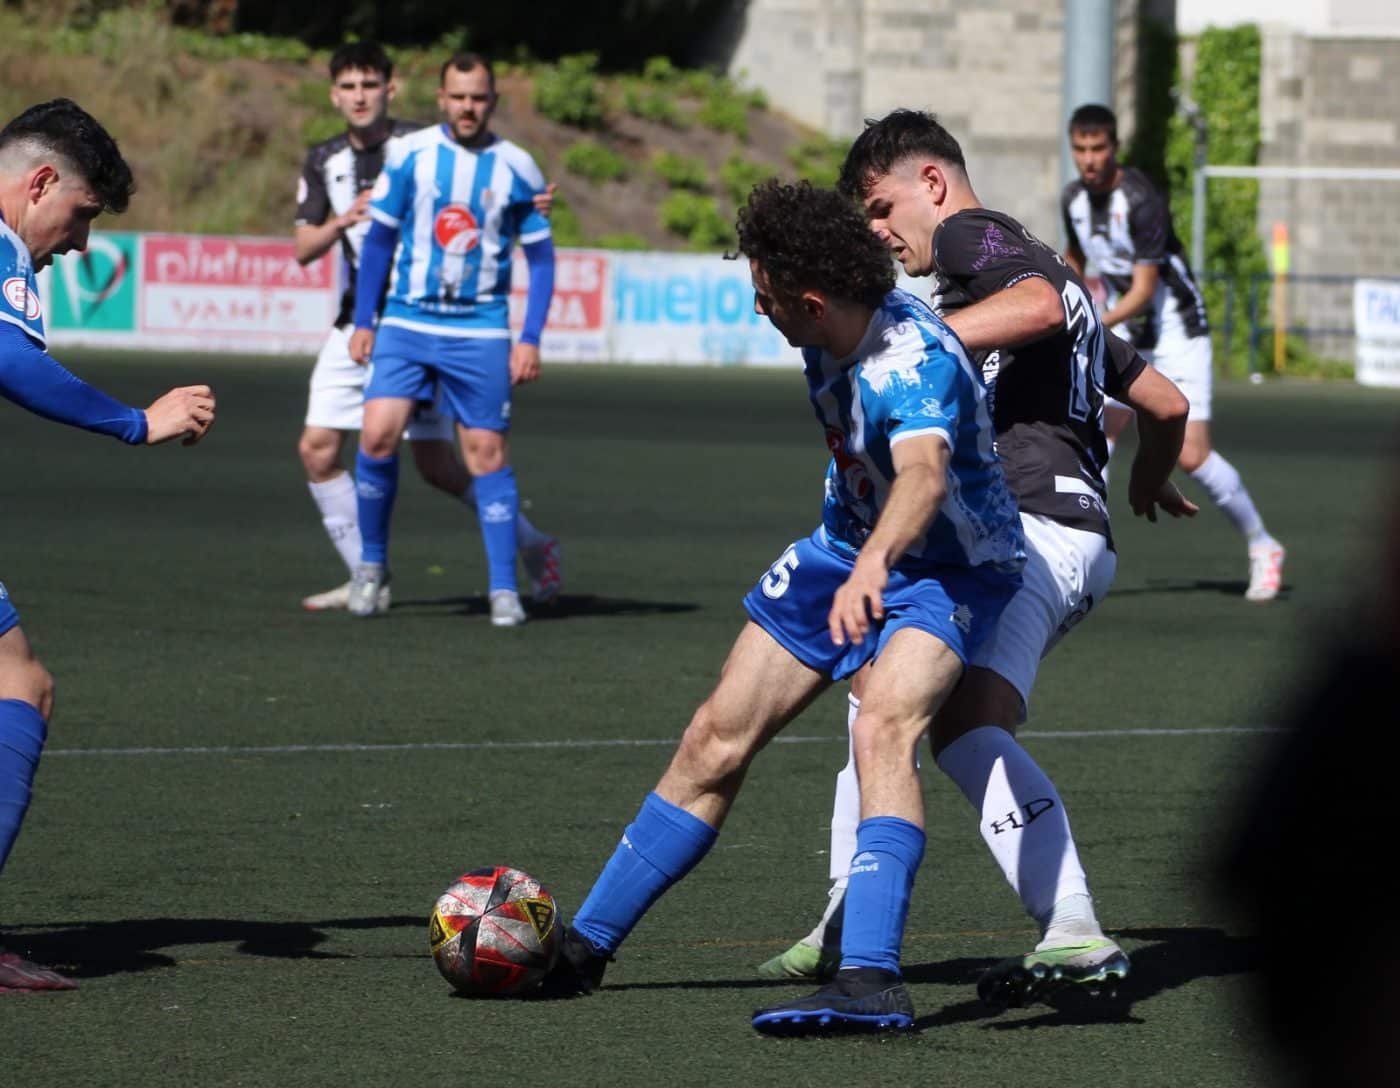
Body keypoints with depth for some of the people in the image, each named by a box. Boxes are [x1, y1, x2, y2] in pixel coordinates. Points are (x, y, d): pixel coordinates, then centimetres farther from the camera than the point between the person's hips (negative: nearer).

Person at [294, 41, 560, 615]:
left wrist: (526, 210, -24)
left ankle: (532, 546, 14)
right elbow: (304, 248, 3)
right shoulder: (323, 162, 8)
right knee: (317, 449, -2)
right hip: (357, 324, 6)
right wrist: (341, 223, -18)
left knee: (436, 464, -6)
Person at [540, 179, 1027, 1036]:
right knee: (718, 739, 6)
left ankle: (873, 980, -44)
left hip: (947, 568, -8)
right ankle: (585, 947, 18)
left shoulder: (913, 363, -34)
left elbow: (925, 473, -55)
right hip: (850, 543, 8)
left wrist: (874, 565, -74)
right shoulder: (834, 332, -9)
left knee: (884, 727, -35)